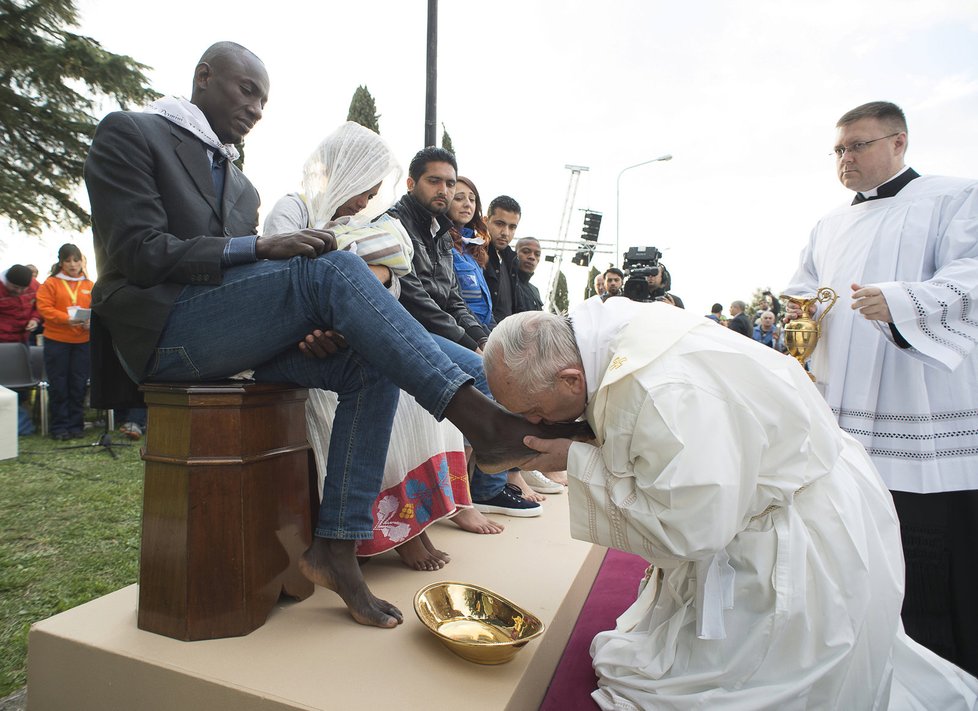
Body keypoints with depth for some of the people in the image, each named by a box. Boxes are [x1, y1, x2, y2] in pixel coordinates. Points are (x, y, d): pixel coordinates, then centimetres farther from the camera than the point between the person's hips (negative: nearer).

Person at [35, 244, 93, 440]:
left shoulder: (89, 285, 9)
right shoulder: (51, 283, 1)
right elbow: (44, 308, -7)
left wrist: (91, 321, -16)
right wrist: (66, 319, -21)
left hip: (82, 341, 2)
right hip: (56, 341, -2)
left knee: (79, 385, 6)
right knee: (58, 385, 4)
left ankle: (76, 425, 16)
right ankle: (59, 427, 12)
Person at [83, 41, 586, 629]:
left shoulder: (241, 186, 25)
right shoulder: (128, 134, 5)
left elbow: (243, 271, 15)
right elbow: (140, 254, -9)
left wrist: (311, 326, -7)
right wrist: (260, 247, -18)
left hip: (229, 338, 7)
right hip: (160, 331, -7)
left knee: (371, 365, -15)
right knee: (335, 268, -27)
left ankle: (336, 546, -16)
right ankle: (481, 420, -33)